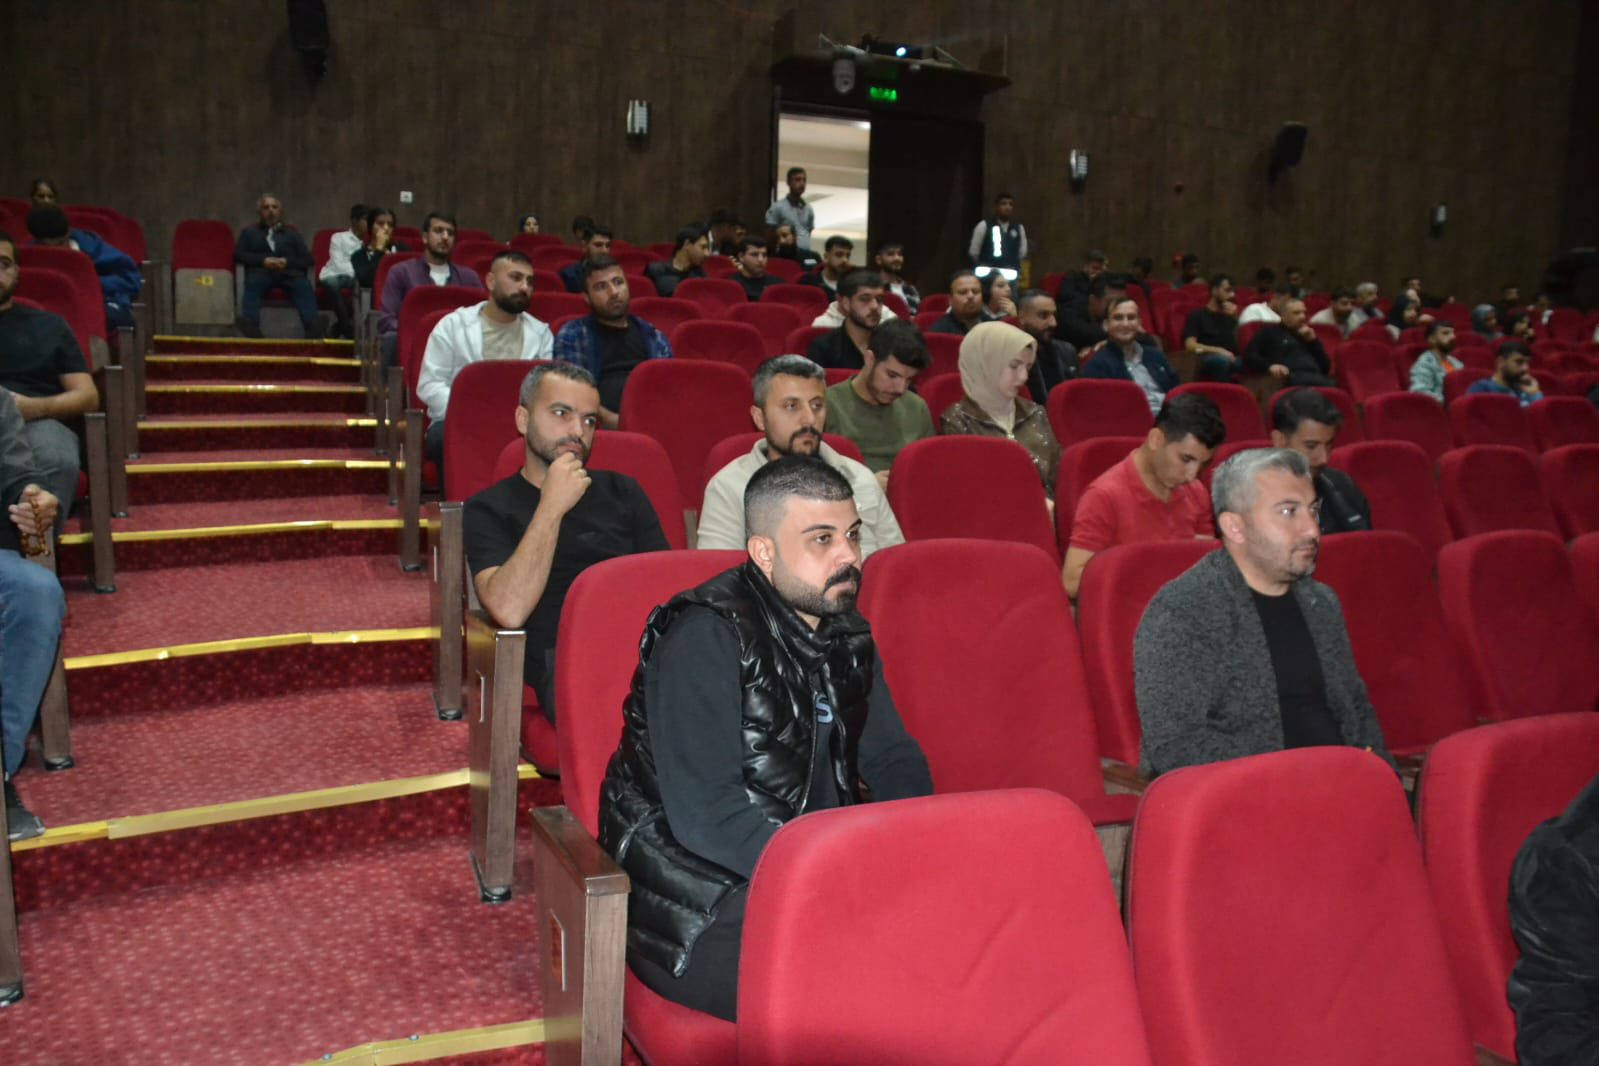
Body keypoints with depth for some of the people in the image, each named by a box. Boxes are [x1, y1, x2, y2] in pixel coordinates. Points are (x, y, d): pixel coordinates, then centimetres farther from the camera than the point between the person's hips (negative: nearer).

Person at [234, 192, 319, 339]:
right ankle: (251, 325, -57)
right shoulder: (249, 232, 30)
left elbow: (307, 259, 15)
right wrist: (263, 260, -6)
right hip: (261, 272, 0)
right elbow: (238, 255, 12)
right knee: (252, 283, -38)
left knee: (304, 286, -36)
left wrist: (286, 262, -6)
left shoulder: (292, 234, 30)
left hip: (289, 273, 0)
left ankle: (312, 327, -57)